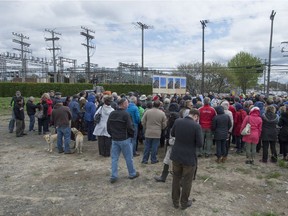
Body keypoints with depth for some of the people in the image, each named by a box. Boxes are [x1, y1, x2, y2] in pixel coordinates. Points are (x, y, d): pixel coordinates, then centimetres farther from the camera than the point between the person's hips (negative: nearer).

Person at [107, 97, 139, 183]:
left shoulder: (112, 114, 4)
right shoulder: (125, 114, -17)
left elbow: (108, 127, 9)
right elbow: (130, 127, -16)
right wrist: (132, 135, 2)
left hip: (114, 140, 6)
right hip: (125, 139, -5)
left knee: (114, 158, 10)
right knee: (129, 157, 9)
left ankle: (113, 176, 12)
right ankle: (132, 174, 24)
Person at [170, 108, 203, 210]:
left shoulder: (177, 121, -6)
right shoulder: (196, 126, -19)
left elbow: (172, 134, 10)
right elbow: (200, 144, -14)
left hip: (176, 155, 4)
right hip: (189, 157, -4)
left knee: (176, 178, 19)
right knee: (187, 181, 15)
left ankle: (175, 201, 33)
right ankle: (184, 202, 31)